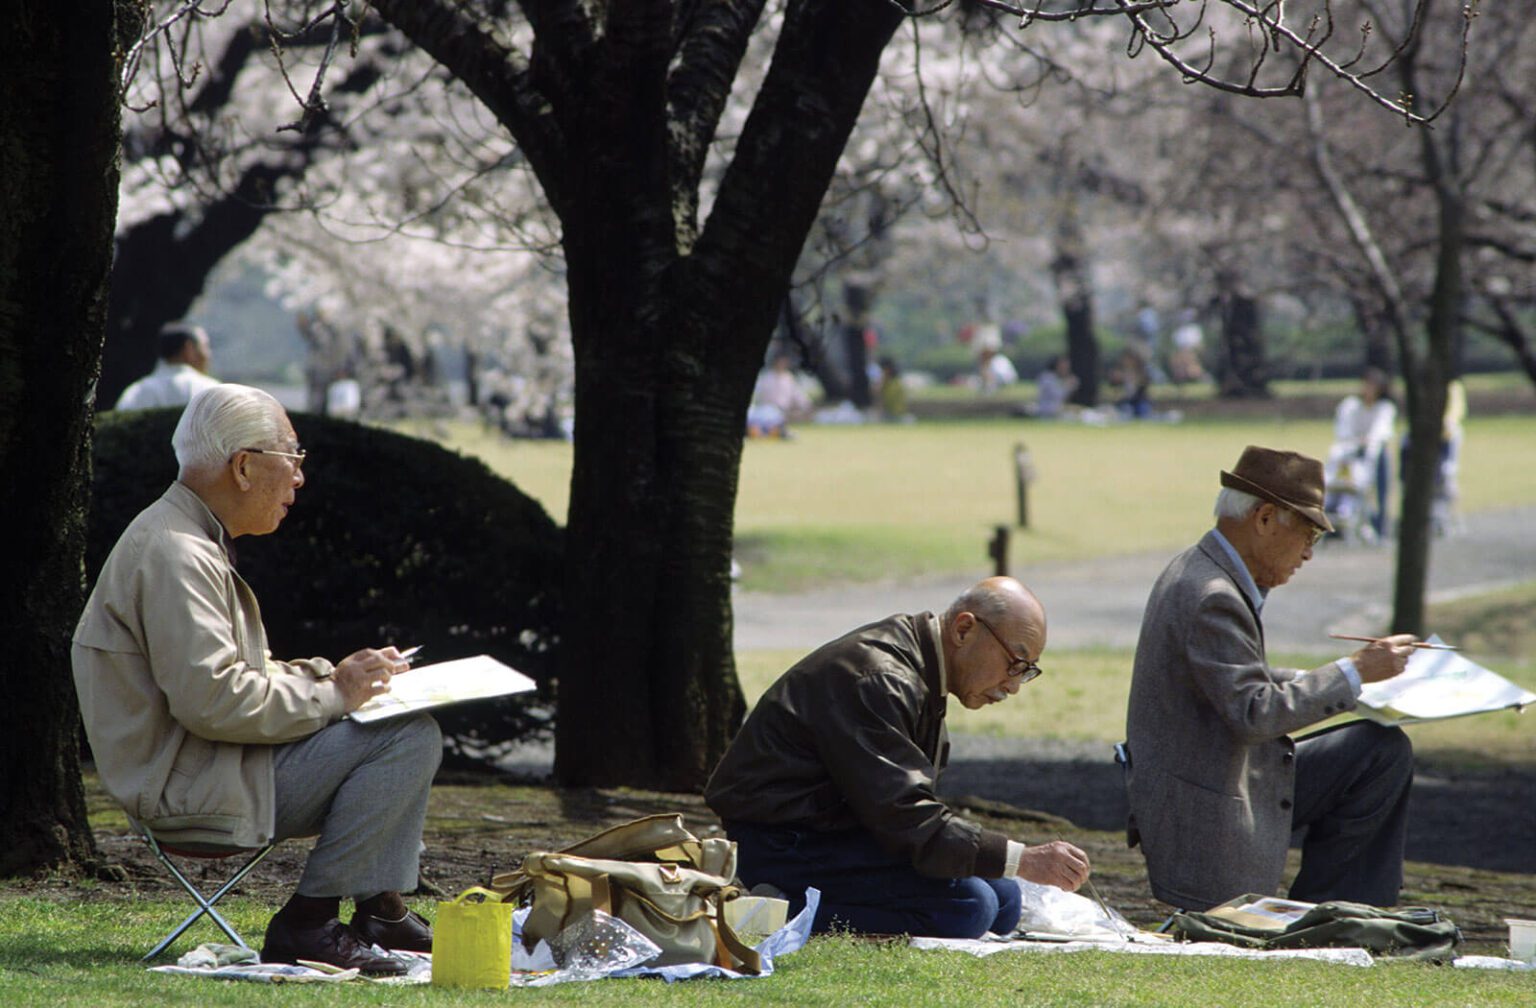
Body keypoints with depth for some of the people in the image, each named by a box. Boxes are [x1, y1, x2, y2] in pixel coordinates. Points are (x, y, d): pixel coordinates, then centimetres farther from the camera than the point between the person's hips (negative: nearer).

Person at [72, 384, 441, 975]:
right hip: (191, 789, -11)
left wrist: (336, 675, 7)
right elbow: (210, 698, -26)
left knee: (410, 731, 15)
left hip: (209, 771, 11)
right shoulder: (173, 554, -18)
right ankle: (308, 922, -14)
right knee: (407, 738, -17)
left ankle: (382, 910, 10)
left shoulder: (195, 543, 17)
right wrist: (330, 695, -16)